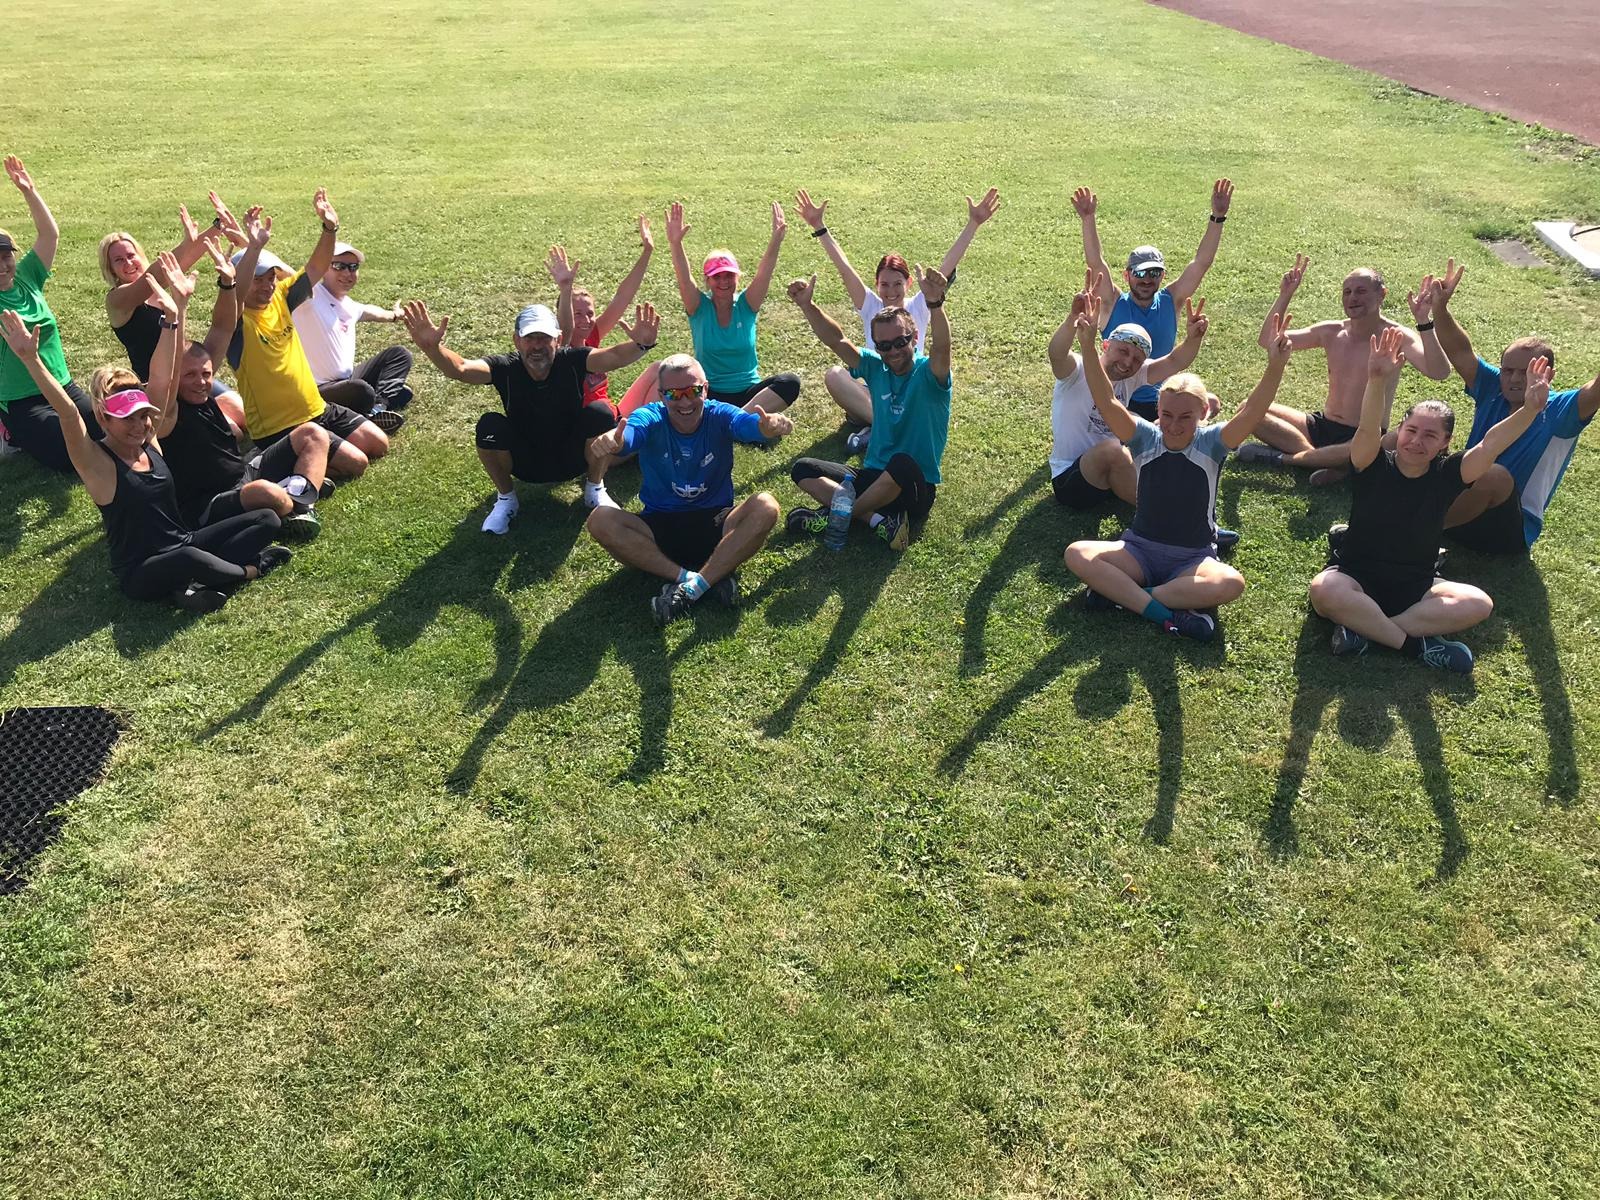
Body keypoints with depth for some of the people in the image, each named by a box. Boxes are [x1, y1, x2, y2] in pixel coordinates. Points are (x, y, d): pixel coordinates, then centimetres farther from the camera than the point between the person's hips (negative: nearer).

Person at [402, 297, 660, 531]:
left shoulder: (571, 361, -19)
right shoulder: (505, 368, -19)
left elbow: (614, 356, -37)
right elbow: (459, 368, -36)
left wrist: (640, 345, -59)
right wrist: (432, 348, -57)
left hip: (573, 459, 0)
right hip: (524, 464, 0)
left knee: (601, 412, -27)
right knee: (488, 425, -29)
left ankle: (595, 489, 1)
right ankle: (506, 498, 2)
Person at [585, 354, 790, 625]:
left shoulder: (719, 416, -8)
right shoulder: (650, 419, -10)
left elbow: (751, 424, -31)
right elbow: (626, 436, -34)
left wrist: (771, 425, -56)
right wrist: (610, 442, -60)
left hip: (715, 524, 0)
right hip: (659, 526, 0)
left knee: (765, 507, -28)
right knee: (600, 521, -26)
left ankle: (692, 588, -28)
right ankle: (701, 577, -30)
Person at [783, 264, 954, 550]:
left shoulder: (928, 374, -10)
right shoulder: (876, 369, 6)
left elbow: (940, 347, -32)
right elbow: (836, 340, -2)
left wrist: (935, 304, -52)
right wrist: (807, 305, -19)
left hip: (915, 489, -6)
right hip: (872, 477, 6)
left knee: (902, 463, -40)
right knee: (803, 470, -7)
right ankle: (877, 520, -23)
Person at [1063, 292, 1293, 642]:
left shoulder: (1211, 443, -7)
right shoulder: (1145, 438, -4)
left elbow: (1251, 413, -26)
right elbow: (1106, 402, -19)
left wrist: (1275, 368, -43)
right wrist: (1088, 346, -33)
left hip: (1194, 557, -1)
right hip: (1140, 548, 1)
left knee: (1231, 584, -34)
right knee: (1077, 554, -26)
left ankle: (1121, 592, -25)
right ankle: (1167, 613, -29)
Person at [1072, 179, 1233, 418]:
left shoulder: (1170, 302, 2)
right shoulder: (1113, 305, -5)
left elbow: (1201, 263, -3)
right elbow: (1096, 264, -15)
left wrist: (1217, 217, -13)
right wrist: (1088, 220, -27)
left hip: (1160, 401, 3)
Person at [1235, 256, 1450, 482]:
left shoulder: (1397, 338, -9)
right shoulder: (1331, 332, 5)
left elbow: (1440, 372, -25)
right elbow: (1268, 340, 6)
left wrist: (1423, 321, -33)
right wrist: (1285, 295, -4)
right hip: (1321, 426, 5)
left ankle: (1284, 458, -21)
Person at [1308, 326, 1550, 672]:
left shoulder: (1446, 475, -1)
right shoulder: (1374, 466, -8)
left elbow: (1490, 445, -16)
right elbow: (1368, 429, -29)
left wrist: (1529, 410, -34)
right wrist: (1377, 380, -47)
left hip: (1415, 586, 3)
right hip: (1357, 575, -3)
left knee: (1478, 604, -24)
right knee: (1324, 591, -38)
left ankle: (1363, 627, -25)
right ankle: (1414, 643, -24)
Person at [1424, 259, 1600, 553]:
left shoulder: (1559, 412, -8)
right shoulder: (1493, 390, 4)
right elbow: (1460, 352, -6)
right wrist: (1440, 309, -22)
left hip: (1511, 528, -4)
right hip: (1462, 506, 4)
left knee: (1496, 475, -38)